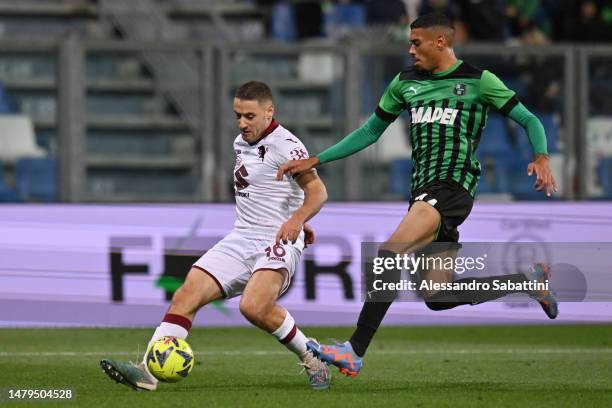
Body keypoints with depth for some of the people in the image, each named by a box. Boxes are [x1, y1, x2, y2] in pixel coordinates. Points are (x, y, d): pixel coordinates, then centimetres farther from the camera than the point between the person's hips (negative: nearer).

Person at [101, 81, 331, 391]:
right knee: (187, 295, -11)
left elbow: (317, 190, -19)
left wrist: (297, 219, -37)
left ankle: (310, 357, -7)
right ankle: (147, 371, -18)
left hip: (278, 242, -8)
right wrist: (298, 221, 35)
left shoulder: (284, 144, -10)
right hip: (240, 240, 8)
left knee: (254, 307, -32)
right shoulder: (241, 143, 17)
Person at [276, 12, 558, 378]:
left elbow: (529, 121, 4)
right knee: (437, 297, 5)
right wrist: (314, 161, 16)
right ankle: (527, 278, 24)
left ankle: (355, 352, -27)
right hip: (423, 190, 8)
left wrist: (541, 158, -16)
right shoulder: (406, 83, 16)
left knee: (389, 256, -26)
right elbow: (370, 132, 23)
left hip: (453, 185, -8)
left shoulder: (479, 81, 0)